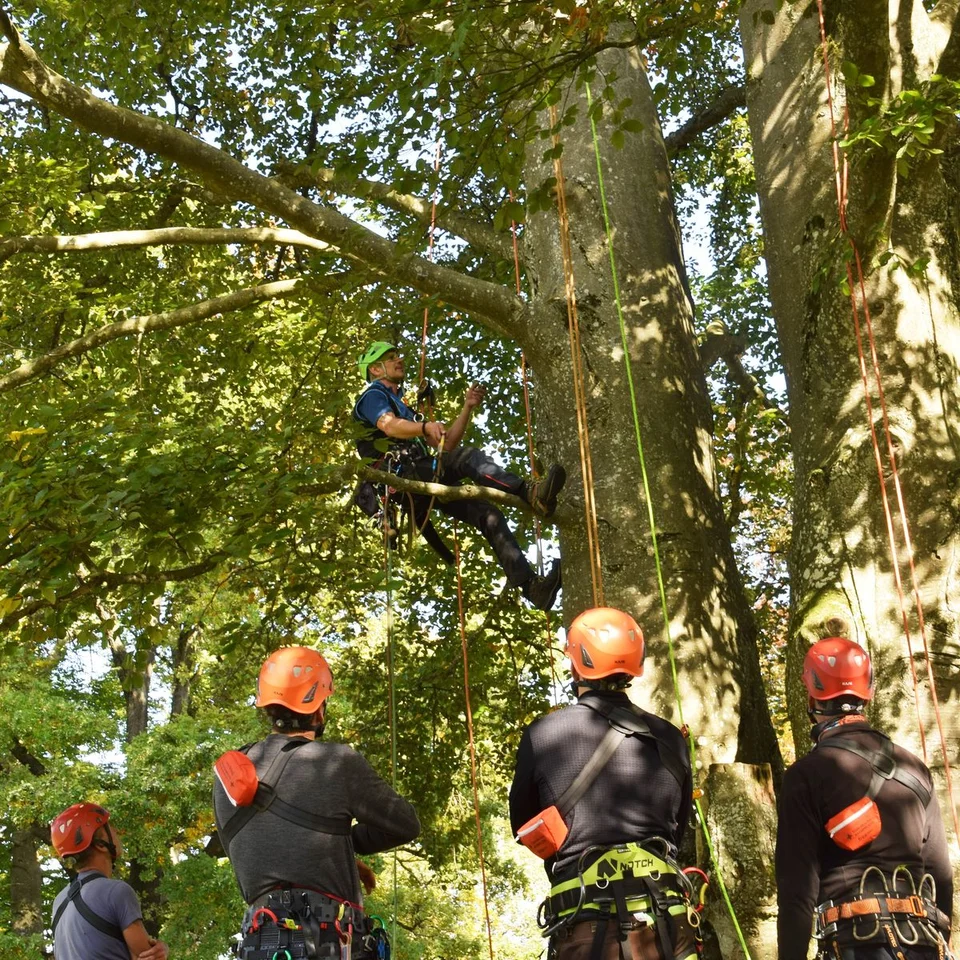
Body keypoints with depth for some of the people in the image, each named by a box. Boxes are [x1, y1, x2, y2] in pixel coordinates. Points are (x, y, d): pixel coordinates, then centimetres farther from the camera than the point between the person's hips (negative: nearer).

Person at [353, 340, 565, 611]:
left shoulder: (403, 407, 36)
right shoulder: (373, 395, 11)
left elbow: (447, 444, 28)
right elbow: (390, 425, -15)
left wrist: (468, 407, 18)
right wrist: (426, 426, -34)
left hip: (420, 488, 8)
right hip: (398, 476, -8)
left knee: (487, 514, -9)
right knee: (468, 457, -28)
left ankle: (530, 585, -18)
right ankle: (530, 492, -44)